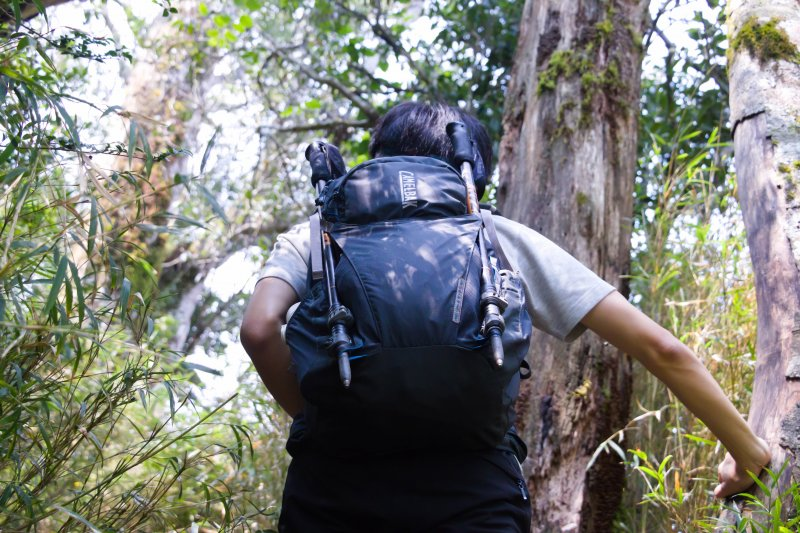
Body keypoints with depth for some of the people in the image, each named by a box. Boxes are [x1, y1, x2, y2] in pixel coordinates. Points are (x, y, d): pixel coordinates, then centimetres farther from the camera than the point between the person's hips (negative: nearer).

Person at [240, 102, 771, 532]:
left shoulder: (314, 237, 18)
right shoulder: (504, 239, 18)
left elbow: (260, 331, -4)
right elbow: (660, 348, 15)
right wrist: (747, 448, 24)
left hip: (335, 478, 1)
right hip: (472, 489, 0)